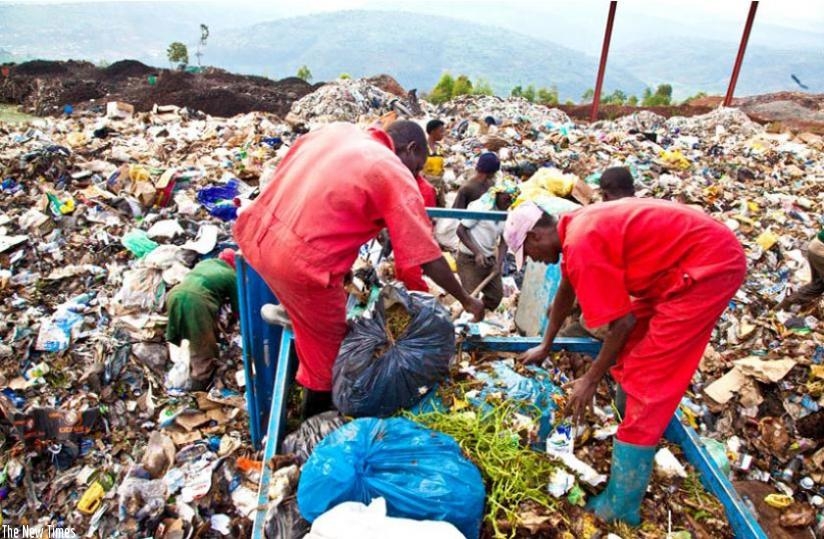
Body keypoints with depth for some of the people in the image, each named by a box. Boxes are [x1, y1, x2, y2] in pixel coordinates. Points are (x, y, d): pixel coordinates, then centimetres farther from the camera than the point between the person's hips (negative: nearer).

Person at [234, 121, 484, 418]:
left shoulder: (337, 130, 15)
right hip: (299, 260, -7)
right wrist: (466, 300, 11)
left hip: (257, 233, 8)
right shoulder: (396, 175, -3)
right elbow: (428, 257, -3)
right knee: (327, 354, 14)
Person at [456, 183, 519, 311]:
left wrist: (499, 263, -13)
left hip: (490, 259, 7)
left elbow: (504, 241, 3)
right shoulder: (479, 207, -16)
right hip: (469, 258, -7)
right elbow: (461, 230, -15)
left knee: (496, 295, 12)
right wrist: (477, 252, -24)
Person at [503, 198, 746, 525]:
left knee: (646, 382, -9)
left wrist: (591, 380, -4)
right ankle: (631, 432, 39)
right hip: (703, 256, 10)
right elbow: (565, 292, 25)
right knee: (632, 349, 19)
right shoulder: (575, 229, 10)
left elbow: (622, 321, -17)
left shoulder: (581, 245, -20)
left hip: (710, 265, -10)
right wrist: (545, 347, 37)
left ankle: (619, 509, 0)